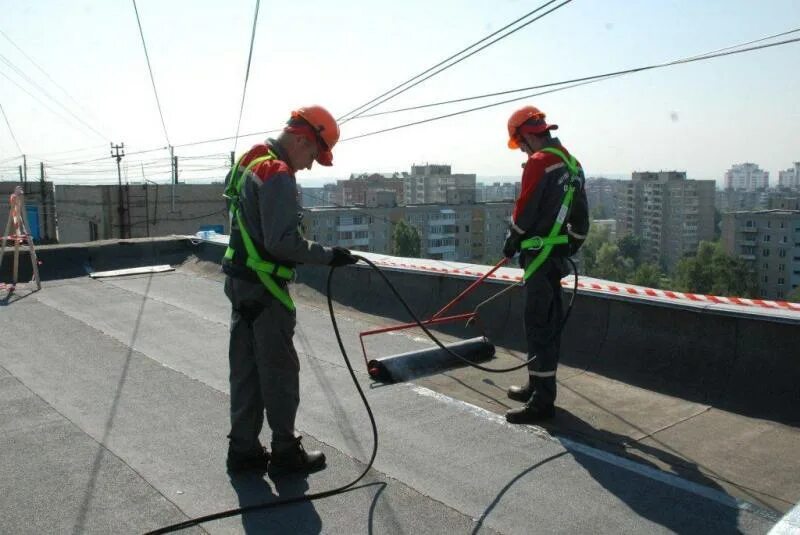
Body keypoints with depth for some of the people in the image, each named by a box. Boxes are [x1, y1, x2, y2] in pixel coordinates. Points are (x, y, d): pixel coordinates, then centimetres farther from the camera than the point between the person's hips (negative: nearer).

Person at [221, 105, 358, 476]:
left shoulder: (248, 162, 14)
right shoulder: (278, 175, -18)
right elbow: (282, 241, -24)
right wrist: (327, 256, -16)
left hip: (240, 281, 10)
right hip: (264, 288, -10)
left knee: (246, 370, 14)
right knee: (280, 372, 2)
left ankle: (243, 449, 24)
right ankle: (285, 453, 15)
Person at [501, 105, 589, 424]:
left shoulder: (540, 162, -14)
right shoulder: (571, 163, 15)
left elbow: (525, 209, -15)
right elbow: (580, 215, 18)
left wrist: (512, 241, 1)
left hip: (540, 254, -10)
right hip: (558, 254, 10)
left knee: (539, 326, -6)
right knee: (549, 322, 16)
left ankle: (542, 401, -2)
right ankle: (538, 386, 29)